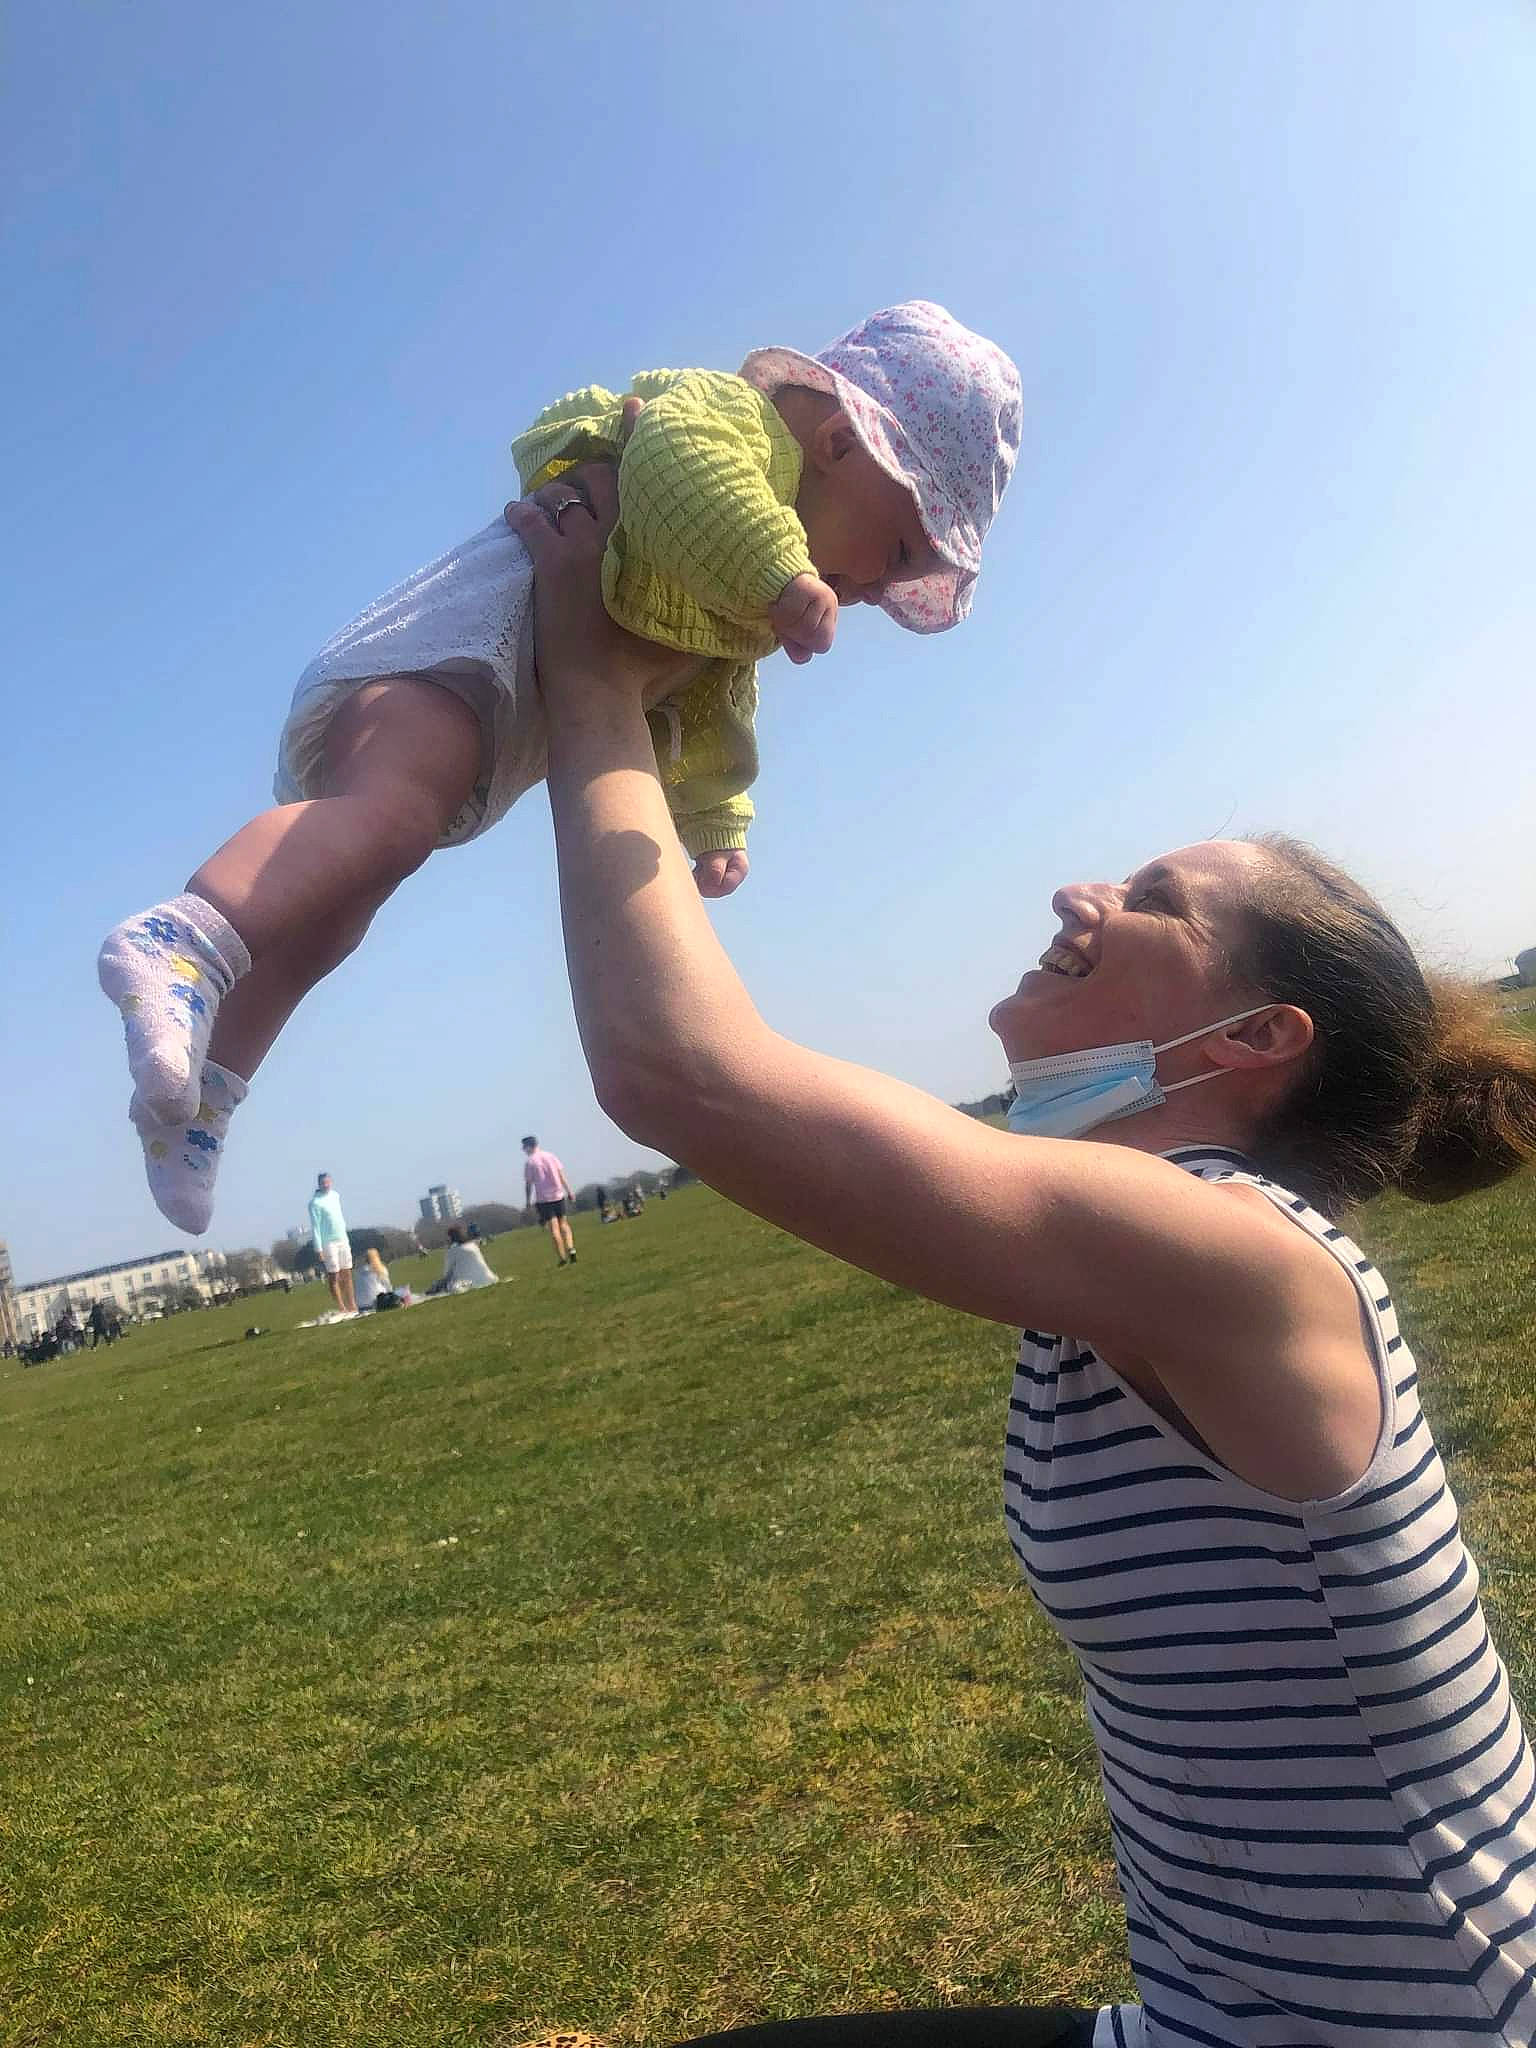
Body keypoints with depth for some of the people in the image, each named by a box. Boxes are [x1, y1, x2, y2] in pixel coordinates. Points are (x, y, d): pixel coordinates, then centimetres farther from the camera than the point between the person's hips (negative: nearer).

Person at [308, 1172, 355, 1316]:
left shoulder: (335, 1195, 11)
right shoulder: (315, 1202, -10)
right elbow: (315, 1227, -12)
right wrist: (318, 1249, -15)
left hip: (343, 1240, 7)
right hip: (328, 1243, -7)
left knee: (347, 1274, 8)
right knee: (333, 1277, -3)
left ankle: (352, 1306, 13)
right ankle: (341, 1308, -1)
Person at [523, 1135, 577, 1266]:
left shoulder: (529, 1162, -4)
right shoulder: (551, 1156, 6)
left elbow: (528, 1184, -5)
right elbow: (562, 1175, 5)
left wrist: (528, 1201, 2)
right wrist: (568, 1191, 8)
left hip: (543, 1199, -3)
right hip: (558, 1195, 3)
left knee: (553, 1228, -1)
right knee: (564, 1223, 13)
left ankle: (561, 1257, -2)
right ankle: (571, 1249, -7)